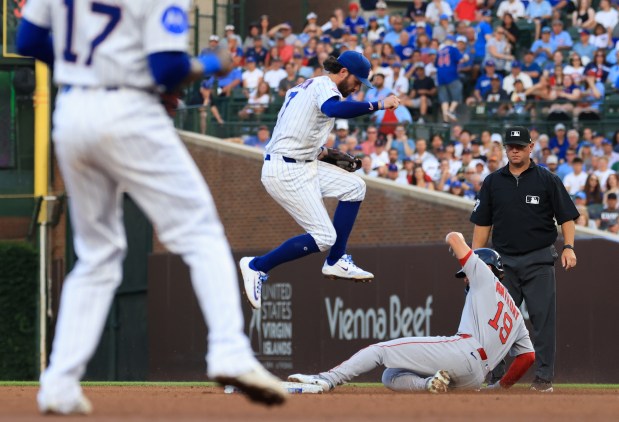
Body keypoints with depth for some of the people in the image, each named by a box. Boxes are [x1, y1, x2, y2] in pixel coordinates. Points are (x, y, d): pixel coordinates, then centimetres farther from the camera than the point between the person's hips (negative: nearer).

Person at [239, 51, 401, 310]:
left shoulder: (306, 87, 19)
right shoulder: (324, 85, -11)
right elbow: (333, 109, -35)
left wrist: (319, 150, 15)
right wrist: (378, 105, -35)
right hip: (286, 172, -10)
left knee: (354, 187, 13)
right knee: (323, 237, -11)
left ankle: (336, 262, 14)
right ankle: (257, 267, -3)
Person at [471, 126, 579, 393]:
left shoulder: (547, 180, 3)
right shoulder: (493, 182, 10)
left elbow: (566, 216, 1)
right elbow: (482, 223, 12)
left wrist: (568, 246, -13)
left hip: (539, 261, -3)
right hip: (504, 261, 3)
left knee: (543, 318, -5)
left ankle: (544, 377, -1)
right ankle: (497, 377, 8)